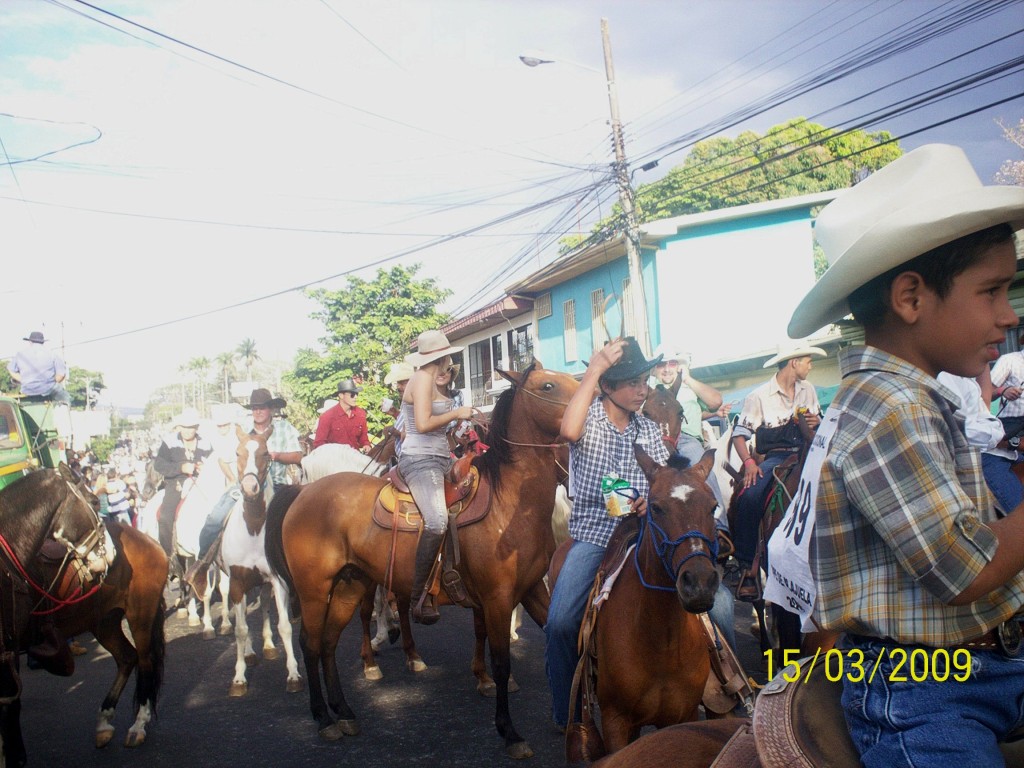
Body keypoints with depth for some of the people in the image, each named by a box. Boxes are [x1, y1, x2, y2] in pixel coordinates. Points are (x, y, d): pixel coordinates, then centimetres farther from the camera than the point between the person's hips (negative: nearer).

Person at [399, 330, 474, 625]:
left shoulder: (429, 380, 17)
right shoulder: (422, 379, -12)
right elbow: (423, 424, -21)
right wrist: (456, 413, -11)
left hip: (439, 458, 11)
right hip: (421, 460, -11)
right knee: (437, 521, -29)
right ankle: (420, 598, -25)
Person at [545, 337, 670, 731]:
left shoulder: (649, 430, 13)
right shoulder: (589, 419, 0)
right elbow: (570, 430, -25)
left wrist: (653, 500, -11)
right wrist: (593, 369, -18)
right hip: (592, 534, -3)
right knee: (561, 621, -19)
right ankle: (565, 715, 3)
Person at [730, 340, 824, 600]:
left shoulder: (808, 389, 15)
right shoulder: (760, 396, -1)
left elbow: (820, 423, 26)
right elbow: (739, 435, -4)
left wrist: (817, 423, 0)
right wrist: (749, 463, -21)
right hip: (775, 458, -4)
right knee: (749, 496, -30)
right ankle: (746, 567, -19)